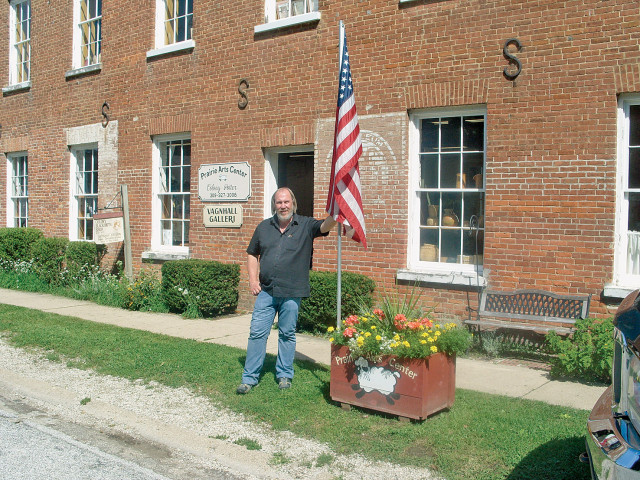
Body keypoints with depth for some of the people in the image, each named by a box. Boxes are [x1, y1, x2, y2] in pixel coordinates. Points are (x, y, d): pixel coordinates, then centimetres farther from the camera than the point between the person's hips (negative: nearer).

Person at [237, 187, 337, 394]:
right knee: (257, 333, 2)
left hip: (291, 292, -2)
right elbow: (252, 255, 17)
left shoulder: (305, 225, 2)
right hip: (265, 291, 2)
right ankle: (249, 377, 10)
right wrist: (253, 280, 4)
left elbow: (324, 226, -17)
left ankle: (284, 375, 23)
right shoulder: (264, 227, 10)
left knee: (287, 335, 9)